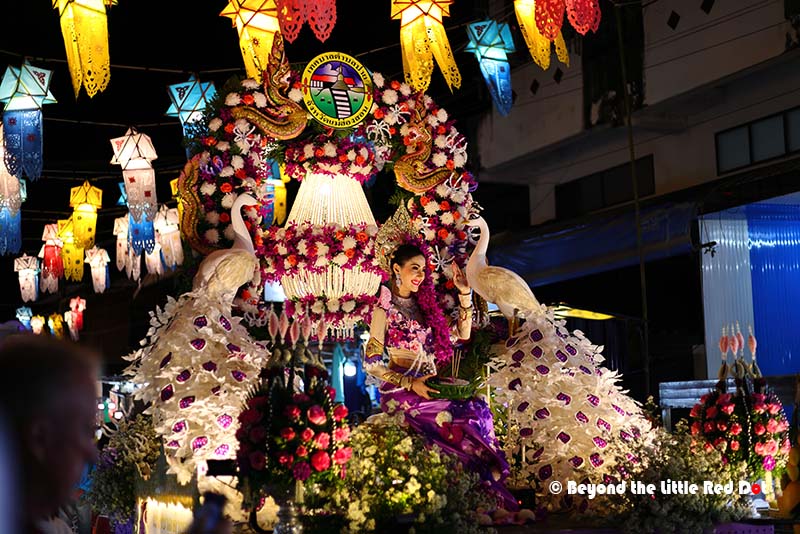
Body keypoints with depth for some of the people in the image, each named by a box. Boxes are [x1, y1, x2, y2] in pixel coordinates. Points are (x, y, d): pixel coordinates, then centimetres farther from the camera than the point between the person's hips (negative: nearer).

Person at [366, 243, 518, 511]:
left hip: (430, 385, 6)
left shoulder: (425, 306, 19)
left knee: (480, 407, -22)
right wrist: (410, 383, -16)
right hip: (401, 390, -6)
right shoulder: (384, 311, 0)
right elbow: (371, 363, -5)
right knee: (468, 416, -27)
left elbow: (462, 333, 18)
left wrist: (465, 293, 10)